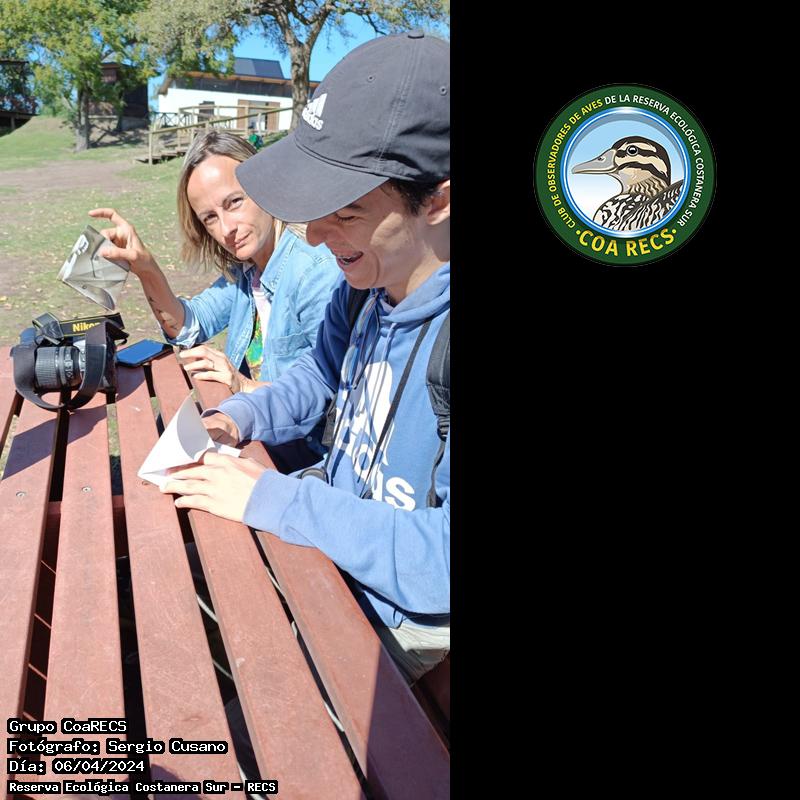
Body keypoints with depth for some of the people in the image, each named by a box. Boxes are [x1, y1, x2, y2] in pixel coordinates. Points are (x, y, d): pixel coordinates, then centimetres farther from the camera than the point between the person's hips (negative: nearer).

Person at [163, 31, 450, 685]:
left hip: (406, 613, -6)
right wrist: (232, 422, -6)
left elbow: (441, 561, -33)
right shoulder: (366, 284, -6)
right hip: (331, 517, 7)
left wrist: (271, 497, -27)